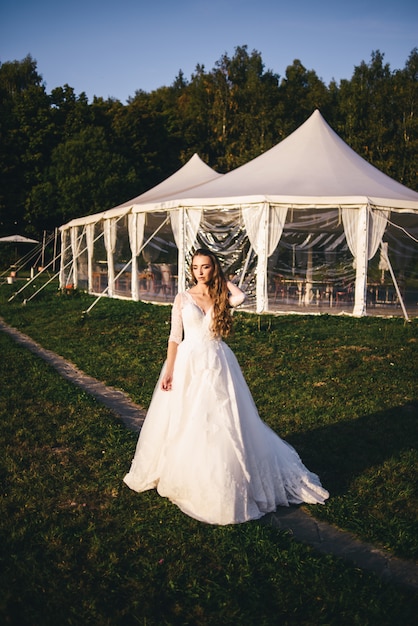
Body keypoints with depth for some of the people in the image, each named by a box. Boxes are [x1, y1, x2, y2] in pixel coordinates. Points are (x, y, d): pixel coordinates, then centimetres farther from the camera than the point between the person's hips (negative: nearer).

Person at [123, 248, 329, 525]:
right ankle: (183, 474, 27)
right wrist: (168, 371, -6)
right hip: (188, 365, 0)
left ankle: (222, 480, 19)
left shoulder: (222, 298, 5)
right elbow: (175, 336, 0)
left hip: (218, 366, 1)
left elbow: (241, 296, -19)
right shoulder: (183, 298, 2)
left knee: (221, 423, 3)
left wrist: (222, 280, -2)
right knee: (185, 423, 7)